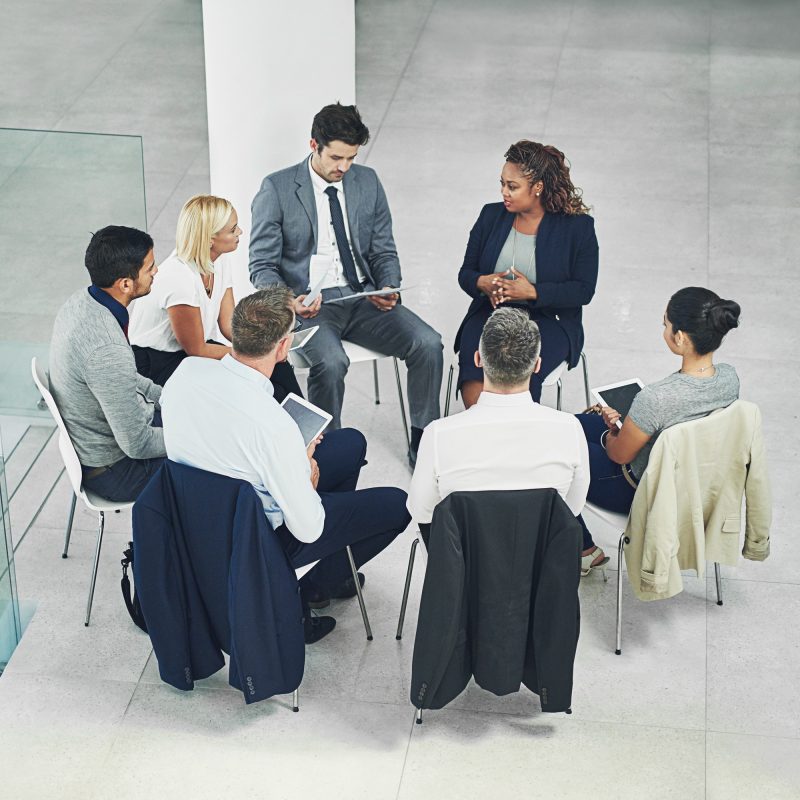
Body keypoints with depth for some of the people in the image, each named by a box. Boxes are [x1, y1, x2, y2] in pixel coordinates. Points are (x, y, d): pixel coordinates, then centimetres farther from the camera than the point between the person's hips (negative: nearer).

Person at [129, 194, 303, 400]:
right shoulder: (179, 278, -26)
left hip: (193, 350, 8)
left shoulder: (220, 263, -1)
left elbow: (229, 324, 3)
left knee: (278, 367, -12)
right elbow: (196, 350, -18)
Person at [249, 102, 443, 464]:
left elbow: (384, 251, 14)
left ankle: (422, 444, -3)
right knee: (331, 362, -34)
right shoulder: (277, 189, -4)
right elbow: (262, 265, -4)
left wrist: (389, 289, -8)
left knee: (428, 344, -18)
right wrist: (290, 302, -24)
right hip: (309, 304, -4)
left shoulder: (367, 182, 9)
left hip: (363, 298, 4)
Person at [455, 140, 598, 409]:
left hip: (548, 322, -3)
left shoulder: (578, 226, -2)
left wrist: (532, 292, -17)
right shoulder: (491, 216, 9)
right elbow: (465, 273, 13)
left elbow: (583, 290, -5)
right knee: (473, 382, -28)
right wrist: (483, 283, -12)